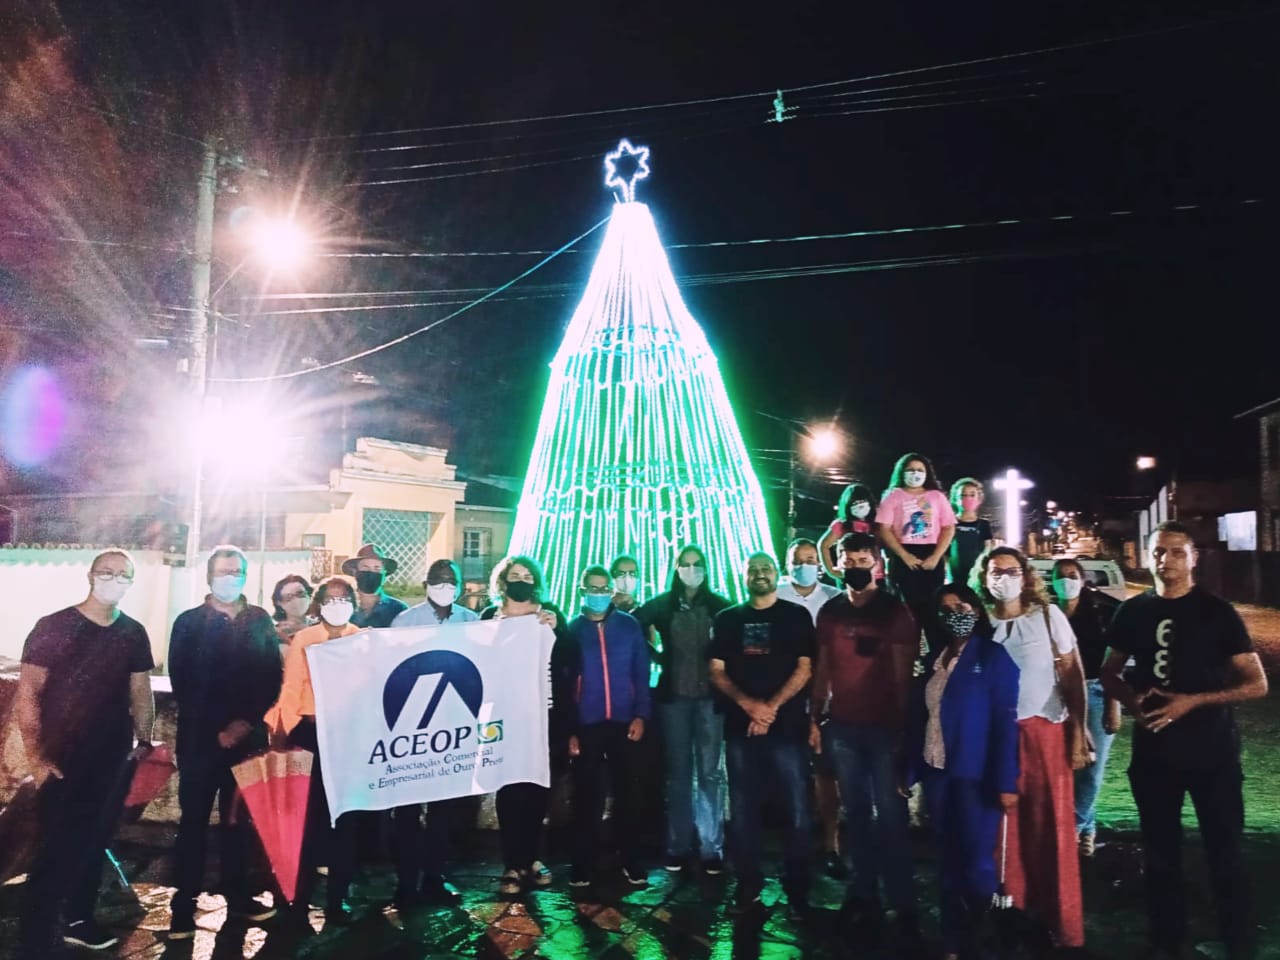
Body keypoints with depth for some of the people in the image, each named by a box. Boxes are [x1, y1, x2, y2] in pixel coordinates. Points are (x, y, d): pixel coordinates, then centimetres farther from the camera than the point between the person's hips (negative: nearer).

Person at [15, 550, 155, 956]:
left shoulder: (133, 633, 4)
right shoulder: (53, 627, -10)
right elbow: (27, 693, -11)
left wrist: (144, 742, 7)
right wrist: (36, 756, -16)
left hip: (112, 760, 5)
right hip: (62, 761, -4)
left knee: (94, 845, 17)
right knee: (57, 851, -2)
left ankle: (79, 920, 35)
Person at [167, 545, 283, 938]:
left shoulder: (261, 621, 7)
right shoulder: (189, 622, 2)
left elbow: (273, 678, 3)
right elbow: (181, 683, -4)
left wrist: (246, 722, -8)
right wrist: (217, 730, -9)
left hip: (248, 737, 2)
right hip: (201, 738, -2)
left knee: (239, 820, 10)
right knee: (194, 822, 3)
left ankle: (238, 895, 21)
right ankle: (184, 905, 11)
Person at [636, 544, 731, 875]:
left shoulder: (719, 606, 0)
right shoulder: (661, 605, 3)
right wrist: (657, 656, 1)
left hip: (710, 696, -1)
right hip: (673, 697, 1)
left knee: (709, 773, 1)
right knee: (678, 773, 9)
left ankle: (712, 848, 10)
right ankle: (677, 847, 18)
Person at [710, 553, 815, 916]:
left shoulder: (796, 616, 5)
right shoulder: (727, 619, 10)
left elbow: (805, 669, -2)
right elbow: (716, 671, 5)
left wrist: (772, 707, -13)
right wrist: (749, 704, -11)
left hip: (787, 726, -2)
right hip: (739, 726, 2)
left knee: (796, 810, -2)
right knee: (743, 810, 7)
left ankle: (797, 890, 10)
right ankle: (748, 886, 19)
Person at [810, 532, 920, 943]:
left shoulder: (896, 611, -2)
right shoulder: (830, 612, 9)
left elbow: (903, 675, -5)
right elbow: (822, 669, 11)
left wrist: (903, 727, -9)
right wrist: (814, 718, 7)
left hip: (884, 725, -4)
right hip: (841, 725, 4)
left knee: (890, 816, -3)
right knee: (857, 813, 10)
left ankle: (903, 905, 6)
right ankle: (865, 895, 19)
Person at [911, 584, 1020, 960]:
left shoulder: (993, 656, -5)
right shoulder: (936, 659, 10)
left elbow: (1005, 721, -10)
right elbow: (923, 717, 9)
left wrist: (1006, 781, -16)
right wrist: (912, 770, 4)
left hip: (975, 776, -5)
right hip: (937, 772, 5)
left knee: (976, 863, 0)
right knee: (948, 862, 13)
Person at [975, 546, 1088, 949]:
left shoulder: (1048, 614, 1)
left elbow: (1073, 674, 0)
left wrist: (1078, 732, -6)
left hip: (1046, 730, -1)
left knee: (1053, 827, 2)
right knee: (1004, 828, 6)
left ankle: (1061, 924, 14)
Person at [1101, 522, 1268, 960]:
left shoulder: (1217, 612, -6)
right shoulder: (1133, 611, 3)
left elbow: (1256, 684, -7)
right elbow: (1109, 673, 13)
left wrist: (1193, 701, -19)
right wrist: (1131, 698, -9)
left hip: (1212, 752, -3)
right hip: (1153, 751, 3)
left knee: (1224, 855, 4)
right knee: (1160, 853, 14)